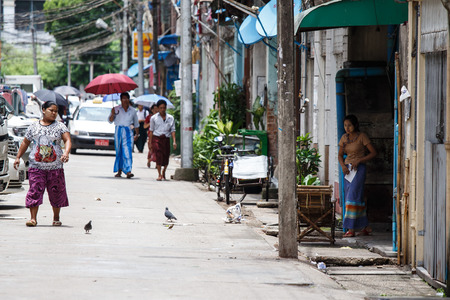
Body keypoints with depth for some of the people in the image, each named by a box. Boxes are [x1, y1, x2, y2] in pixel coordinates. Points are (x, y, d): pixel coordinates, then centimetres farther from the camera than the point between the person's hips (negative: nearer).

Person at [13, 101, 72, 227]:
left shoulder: (60, 126, 6)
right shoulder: (34, 127, 10)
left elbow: (68, 140, -6)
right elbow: (25, 143, 17)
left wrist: (66, 153, -25)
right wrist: (18, 157, 11)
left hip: (55, 167, 0)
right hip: (36, 166, 0)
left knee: (56, 192, 5)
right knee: (35, 191, -10)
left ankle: (56, 218, 19)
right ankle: (33, 218, -8)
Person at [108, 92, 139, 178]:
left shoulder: (132, 111, 12)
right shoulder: (116, 109, 7)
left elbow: (136, 124, 21)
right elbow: (110, 121, 5)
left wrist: (137, 134, 19)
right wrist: (112, 114, -13)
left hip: (128, 132, 0)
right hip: (118, 131, 0)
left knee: (128, 151, -12)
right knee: (119, 151, 3)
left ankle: (128, 171, -21)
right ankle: (119, 170, 13)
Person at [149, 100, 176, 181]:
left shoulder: (170, 118, 9)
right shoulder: (154, 118, 6)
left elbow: (173, 130, 6)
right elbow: (151, 131, 9)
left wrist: (174, 141, -6)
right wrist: (150, 143, 7)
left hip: (166, 139, 2)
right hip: (156, 138, -2)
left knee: (166, 157, 4)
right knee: (159, 155, -18)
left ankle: (163, 172, 32)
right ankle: (159, 175, -17)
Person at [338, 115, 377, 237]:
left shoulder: (362, 136, -6)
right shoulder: (344, 137, 10)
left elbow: (373, 153, -7)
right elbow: (340, 155, 17)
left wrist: (358, 160, -15)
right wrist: (343, 166, -4)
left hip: (358, 169, -7)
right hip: (348, 170, 7)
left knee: (353, 197, -13)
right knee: (352, 198, 6)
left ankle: (351, 229, -15)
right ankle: (365, 227, 15)